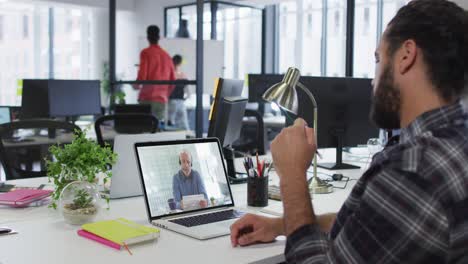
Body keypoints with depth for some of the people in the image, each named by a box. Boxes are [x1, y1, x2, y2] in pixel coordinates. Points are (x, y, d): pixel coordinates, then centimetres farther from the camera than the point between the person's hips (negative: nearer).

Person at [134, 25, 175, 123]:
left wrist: (136, 85, 10)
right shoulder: (167, 55, 12)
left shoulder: (146, 53, -2)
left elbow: (142, 75, -10)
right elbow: (173, 80, 13)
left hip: (147, 97, -4)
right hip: (163, 100, 4)